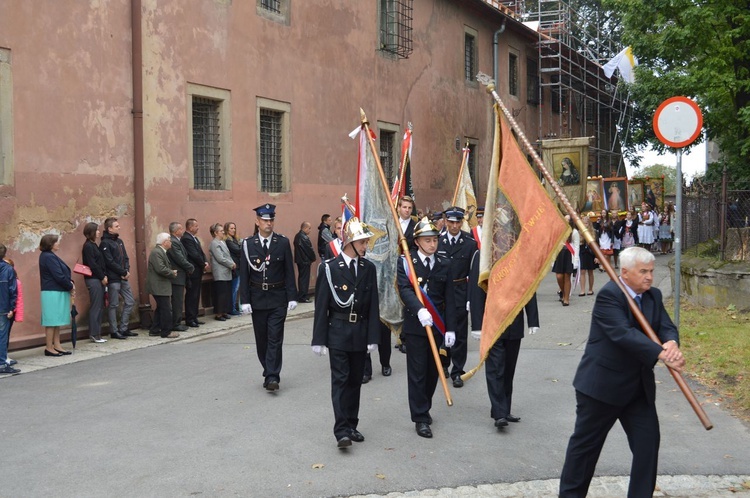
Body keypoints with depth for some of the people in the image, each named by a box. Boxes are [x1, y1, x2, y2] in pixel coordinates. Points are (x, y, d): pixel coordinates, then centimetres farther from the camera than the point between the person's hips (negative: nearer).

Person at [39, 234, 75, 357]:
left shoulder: (50, 256, 15)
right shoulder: (49, 257, -16)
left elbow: (62, 273, 17)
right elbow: (59, 276, -19)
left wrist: (70, 282, 0)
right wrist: (71, 287, -7)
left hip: (57, 292, 10)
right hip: (53, 293, -10)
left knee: (56, 320, 12)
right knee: (52, 320, -4)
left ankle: (57, 346, 18)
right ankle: (49, 348, 2)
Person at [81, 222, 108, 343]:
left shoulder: (93, 245, 17)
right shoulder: (88, 246, -10)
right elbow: (92, 265, -15)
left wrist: (104, 276, 5)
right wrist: (102, 277, -10)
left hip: (99, 279, 9)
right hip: (93, 279, -9)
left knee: (100, 307, 10)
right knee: (96, 307, -6)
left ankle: (97, 334, 15)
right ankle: (94, 334, -1)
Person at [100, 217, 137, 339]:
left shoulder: (119, 241, 15)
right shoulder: (105, 243, -10)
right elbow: (110, 262, -16)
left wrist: (127, 270, -4)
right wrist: (124, 272, -13)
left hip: (123, 278, 8)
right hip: (113, 279, -8)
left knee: (130, 302, 10)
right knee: (113, 305, -1)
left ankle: (123, 329, 19)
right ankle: (114, 331, 8)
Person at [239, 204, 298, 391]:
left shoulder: (283, 242, -1)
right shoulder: (248, 244, 0)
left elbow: (289, 272, 0)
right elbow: (244, 275, 0)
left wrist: (292, 297, -4)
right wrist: (245, 300, -4)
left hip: (278, 299, -1)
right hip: (257, 299, 2)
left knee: (275, 338, -5)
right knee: (261, 339, 9)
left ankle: (272, 376, -3)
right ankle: (269, 373, 24)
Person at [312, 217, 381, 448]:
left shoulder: (369, 268, 3)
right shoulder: (329, 268, -7)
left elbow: (373, 305, 4)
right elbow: (321, 306, -5)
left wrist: (373, 336, -1)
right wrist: (319, 339, -7)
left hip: (360, 333, 4)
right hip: (338, 332, -4)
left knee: (355, 380, 10)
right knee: (340, 379, -5)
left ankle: (351, 425, 21)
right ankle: (341, 430, -5)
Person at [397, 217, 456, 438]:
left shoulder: (444, 265, 6)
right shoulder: (406, 262, -3)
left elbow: (449, 299, 5)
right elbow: (405, 289, -17)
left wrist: (450, 328, 0)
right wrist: (419, 310, -33)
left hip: (437, 324, 4)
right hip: (415, 324, -3)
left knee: (433, 370, 11)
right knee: (417, 371, -1)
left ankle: (424, 408, 30)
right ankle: (420, 418, 6)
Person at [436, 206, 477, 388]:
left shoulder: (470, 244, -3)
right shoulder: (438, 242, 2)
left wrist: (472, 297, -8)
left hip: (460, 293, -2)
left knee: (459, 334, 1)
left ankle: (457, 372, 10)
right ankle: (443, 364, 31)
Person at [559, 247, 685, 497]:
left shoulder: (653, 296, 6)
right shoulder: (609, 295, -19)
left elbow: (667, 326, -4)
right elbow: (624, 334, -31)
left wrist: (672, 343, -28)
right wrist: (662, 355, -38)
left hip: (639, 385, 7)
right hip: (602, 383, -7)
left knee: (649, 440, 5)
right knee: (586, 443, 8)